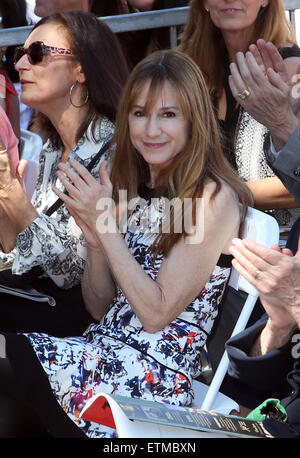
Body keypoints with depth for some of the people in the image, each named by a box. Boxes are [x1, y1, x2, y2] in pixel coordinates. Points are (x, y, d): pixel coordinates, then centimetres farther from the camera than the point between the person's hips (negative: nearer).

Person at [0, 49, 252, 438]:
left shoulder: (214, 198, -9)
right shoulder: (131, 187, 12)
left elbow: (157, 313, -12)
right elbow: (100, 307, 13)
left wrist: (107, 224, -14)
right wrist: (95, 238, -5)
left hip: (153, 378, -7)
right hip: (101, 349, 7)